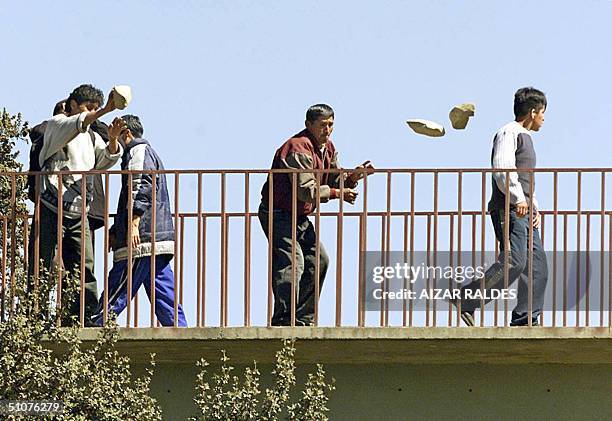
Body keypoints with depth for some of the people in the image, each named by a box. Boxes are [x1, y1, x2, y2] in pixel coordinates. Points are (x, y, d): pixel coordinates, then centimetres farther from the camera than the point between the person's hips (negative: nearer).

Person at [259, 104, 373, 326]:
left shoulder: (327, 148, 10)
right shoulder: (299, 148, -22)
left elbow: (335, 181, 10)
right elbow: (306, 190, -28)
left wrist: (353, 176, -9)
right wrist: (336, 193, -22)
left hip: (299, 217, 10)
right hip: (278, 214, -10)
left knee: (318, 260, 10)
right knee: (292, 262, -20)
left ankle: (303, 318, 16)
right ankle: (282, 320, -23)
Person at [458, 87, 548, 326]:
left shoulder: (525, 138, 27)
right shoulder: (509, 133, -4)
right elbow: (502, 168, -20)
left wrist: (534, 208, 20)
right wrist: (518, 199, -29)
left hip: (524, 212, 10)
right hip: (508, 209, -10)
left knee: (537, 264, 3)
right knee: (514, 262, -20)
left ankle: (525, 319, 3)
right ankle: (467, 301, -17)